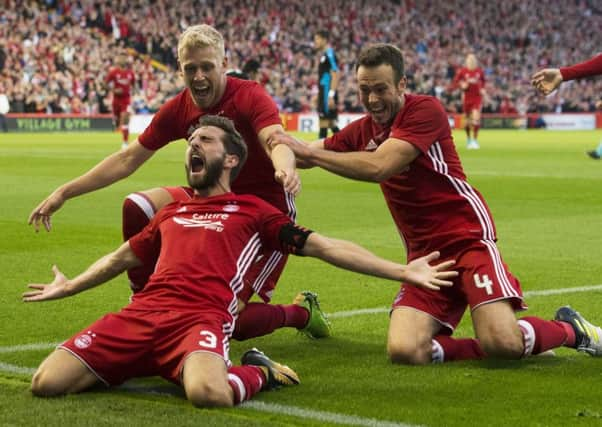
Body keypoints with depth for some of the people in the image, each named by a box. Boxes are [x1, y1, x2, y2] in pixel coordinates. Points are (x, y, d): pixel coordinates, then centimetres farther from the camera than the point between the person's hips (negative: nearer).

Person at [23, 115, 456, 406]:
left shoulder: (253, 211, 17)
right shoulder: (171, 212, 30)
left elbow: (325, 246, 12)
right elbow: (124, 256, 45)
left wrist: (401, 271, 4)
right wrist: (69, 287, 56)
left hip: (202, 317, -4)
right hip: (142, 312, 4)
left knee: (208, 393, -40)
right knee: (47, 383, -17)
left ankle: (258, 372, -3)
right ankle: (140, 366, 9)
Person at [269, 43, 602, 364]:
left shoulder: (425, 109, -10)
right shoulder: (362, 131, 12)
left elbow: (378, 167, -21)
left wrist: (309, 153, -17)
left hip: (468, 237, -6)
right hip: (423, 253, 6)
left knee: (503, 343, -23)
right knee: (403, 352, -21)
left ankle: (570, 329, 7)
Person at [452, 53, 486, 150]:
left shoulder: (479, 71, 2)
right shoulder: (462, 71, -4)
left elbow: (483, 81, 19)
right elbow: (455, 82, 3)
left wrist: (482, 89, 3)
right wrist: (462, 85, -15)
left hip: (477, 97, 0)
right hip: (467, 97, 0)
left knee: (476, 119, -14)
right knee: (467, 119, 10)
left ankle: (475, 140, -7)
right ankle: (468, 138, 32)